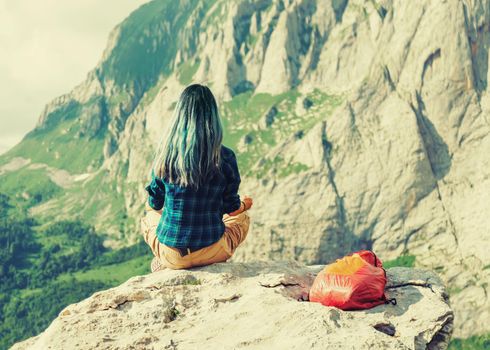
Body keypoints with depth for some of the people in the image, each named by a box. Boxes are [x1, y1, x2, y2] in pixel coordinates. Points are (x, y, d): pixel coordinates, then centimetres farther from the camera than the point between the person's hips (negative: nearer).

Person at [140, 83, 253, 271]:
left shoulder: (165, 153, -10)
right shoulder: (225, 157, -13)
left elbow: (155, 203, 3)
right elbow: (231, 208, 0)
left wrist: (149, 204, 28)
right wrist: (244, 204, 24)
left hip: (170, 253, 1)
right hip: (210, 252, -1)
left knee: (148, 215, 34)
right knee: (242, 219, 30)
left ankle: (163, 263, 14)